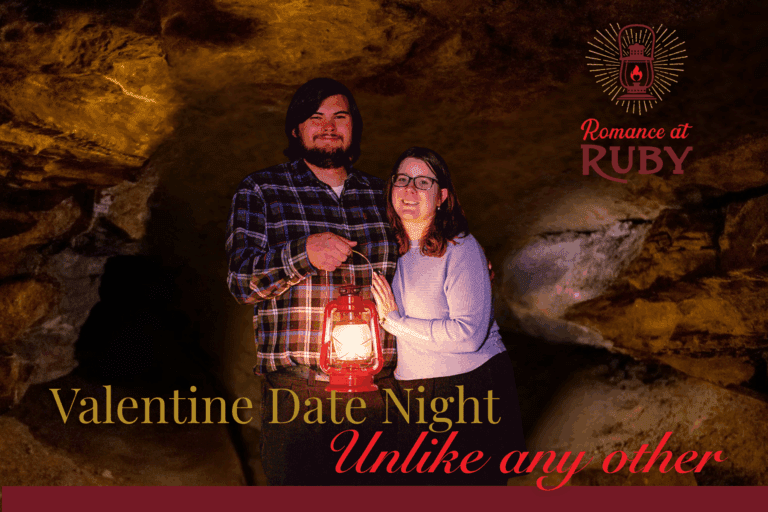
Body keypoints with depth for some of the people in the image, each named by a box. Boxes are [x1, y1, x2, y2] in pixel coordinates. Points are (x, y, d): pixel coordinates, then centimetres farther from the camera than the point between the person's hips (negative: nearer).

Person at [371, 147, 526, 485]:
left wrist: (395, 321, -16)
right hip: (412, 394, 6)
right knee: (417, 482, 10)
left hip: (471, 392, -6)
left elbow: (468, 334, -22)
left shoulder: (460, 249, -12)